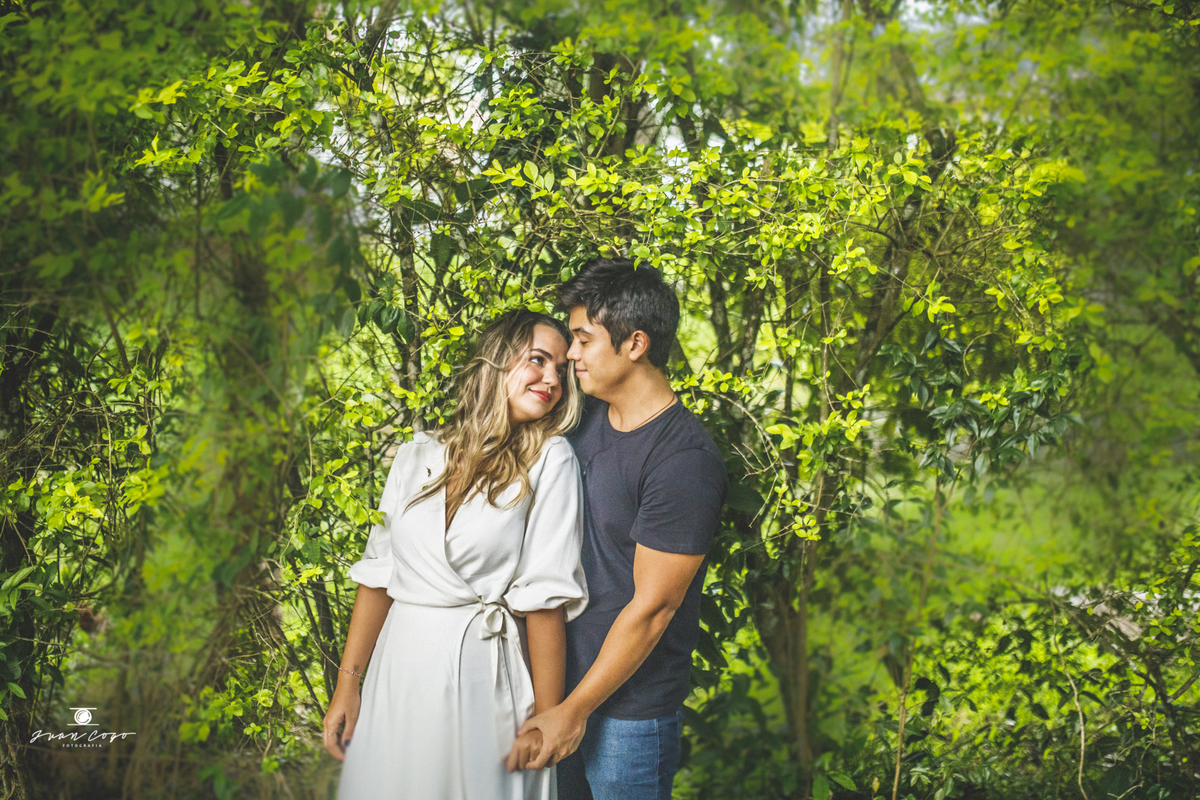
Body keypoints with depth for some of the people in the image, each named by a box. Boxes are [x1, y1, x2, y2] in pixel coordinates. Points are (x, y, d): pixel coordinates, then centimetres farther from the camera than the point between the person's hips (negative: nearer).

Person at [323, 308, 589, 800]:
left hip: (485, 674, -3)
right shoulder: (418, 455, 5)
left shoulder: (550, 460, -6)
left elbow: (544, 596, -10)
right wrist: (348, 683, 5)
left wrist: (546, 720, -11)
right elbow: (379, 573, 7)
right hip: (399, 671, 3)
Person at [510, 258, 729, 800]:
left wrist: (575, 710, -15)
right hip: (560, 676, 7)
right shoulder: (586, 416, 3)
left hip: (631, 707, -7)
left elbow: (651, 608, -19)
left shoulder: (684, 461, -21)